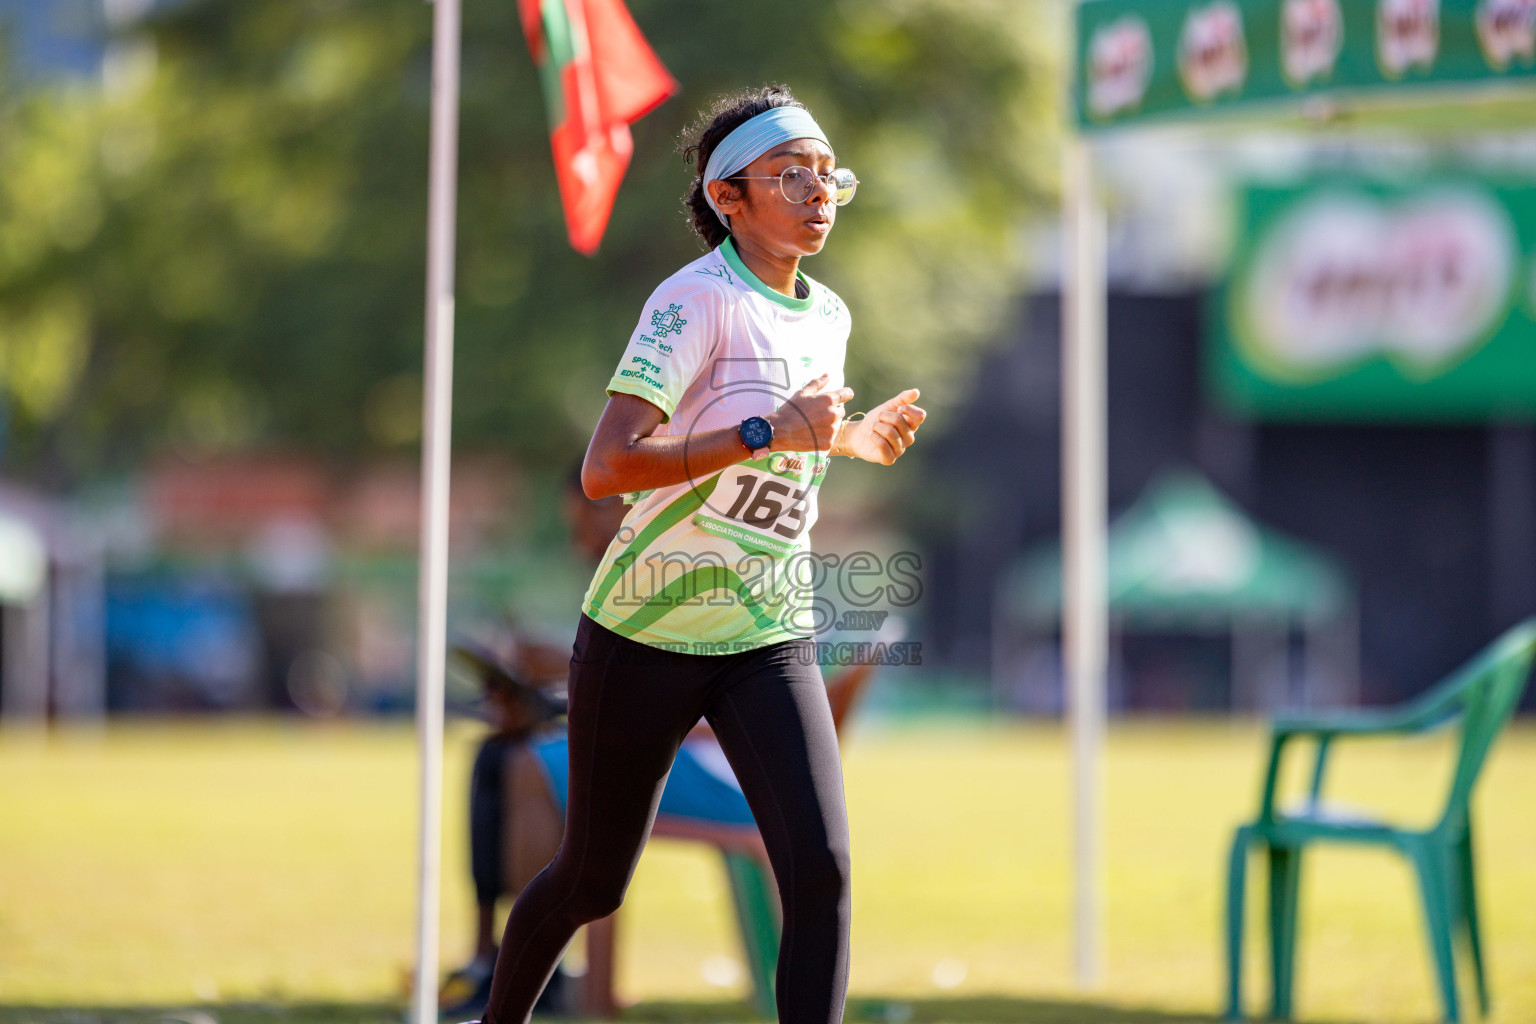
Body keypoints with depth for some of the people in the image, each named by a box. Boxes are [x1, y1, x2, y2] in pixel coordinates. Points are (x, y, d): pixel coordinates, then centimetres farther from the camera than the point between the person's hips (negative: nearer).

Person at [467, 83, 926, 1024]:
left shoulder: (828, 317, 6)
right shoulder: (697, 300, -17)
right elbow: (606, 468, -29)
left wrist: (854, 439, 8)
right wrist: (767, 432, -33)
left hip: (771, 641, 5)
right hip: (647, 631, -5)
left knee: (822, 870, -16)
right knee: (591, 884, 11)